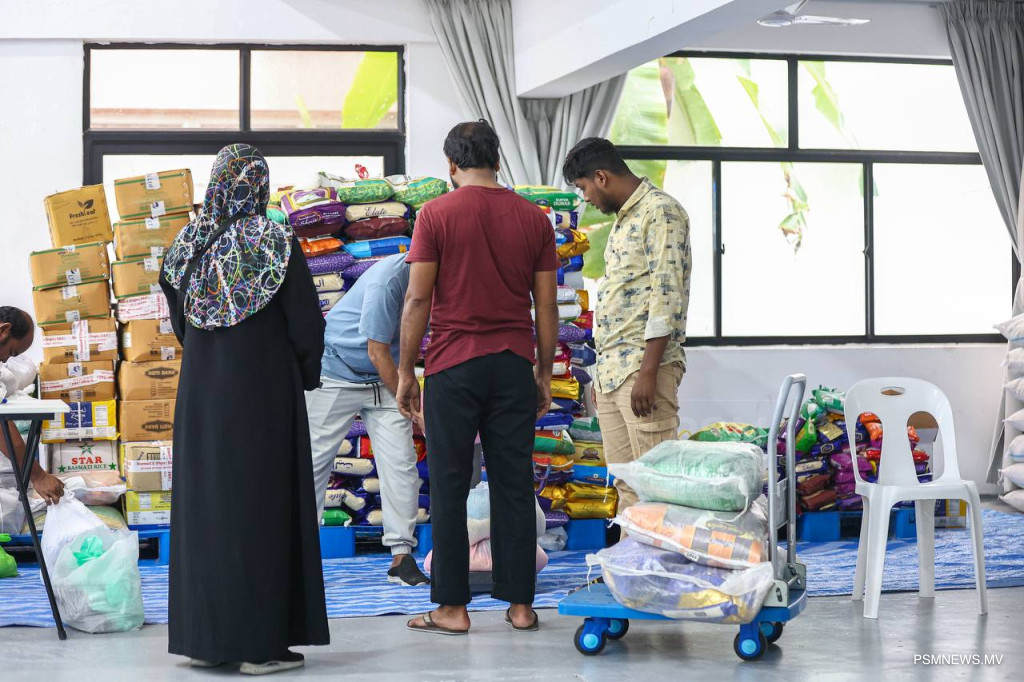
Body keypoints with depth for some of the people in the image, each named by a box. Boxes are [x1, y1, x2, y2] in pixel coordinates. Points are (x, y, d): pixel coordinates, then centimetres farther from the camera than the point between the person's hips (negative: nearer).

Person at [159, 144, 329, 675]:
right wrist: (307, 374, 8)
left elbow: (180, 322, 11)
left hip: (200, 393, 4)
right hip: (265, 390, -4)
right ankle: (261, 642, 2)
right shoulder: (279, 245, -11)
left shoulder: (187, 244, 1)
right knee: (261, 508, 1)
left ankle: (203, 637, 15)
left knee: (203, 506, 11)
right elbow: (307, 326, -10)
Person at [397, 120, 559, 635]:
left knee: (449, 487, 3)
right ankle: (520, 603, 10)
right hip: (514, 364, 3)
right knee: (514, 485, 7)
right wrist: (544, 373, 14)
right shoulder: (534, 219, 5)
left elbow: (417, 299, -6)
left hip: (453, 366, -3)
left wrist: (406, 372, 0)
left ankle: (452, 607, 5)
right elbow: (546, 304, 6)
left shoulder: (437, 215, -3)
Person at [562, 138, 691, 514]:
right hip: (611, 368, 10)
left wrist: (647, 372, -22)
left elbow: (666, 296, -17)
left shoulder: (660, 212, -9)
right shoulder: (624, 219, 21)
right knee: (625, 483, 9)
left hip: (643, 365, -10)